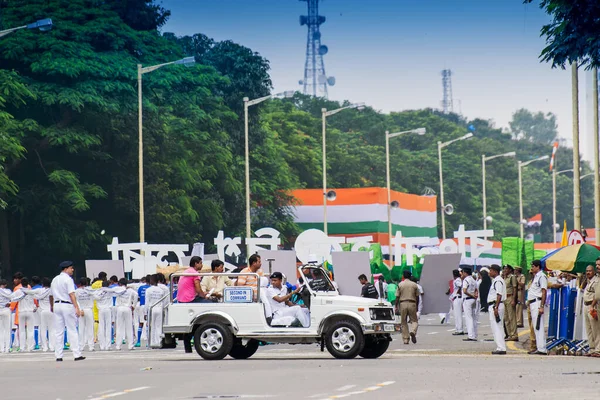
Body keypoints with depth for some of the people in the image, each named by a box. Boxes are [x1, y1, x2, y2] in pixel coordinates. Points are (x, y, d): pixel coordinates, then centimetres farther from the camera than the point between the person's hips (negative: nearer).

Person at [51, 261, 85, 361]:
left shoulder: (55, 280, 14)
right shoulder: (68, 279, -9)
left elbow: (52, 295, 16)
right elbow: (72, 295, -16)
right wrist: (77, 308, -19)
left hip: (57, 304, 6)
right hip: (67, 305, -6)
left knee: (58, 331, 6)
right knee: (72, 331, -3)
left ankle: (58, 356, 4)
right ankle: (77, 355, -4)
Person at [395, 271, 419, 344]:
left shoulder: (400, 285, 3)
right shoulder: (414, 285, 5)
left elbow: (397, 297, 0)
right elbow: (417, 297, 8)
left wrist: (396, 307, 5)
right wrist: (417, 306, 18)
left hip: (403, 304, 0)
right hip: (412, 303, 0)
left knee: (404, 322, 7)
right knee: (414, 320, 7)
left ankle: (405, 339, 4)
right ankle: (413, 332, -23)